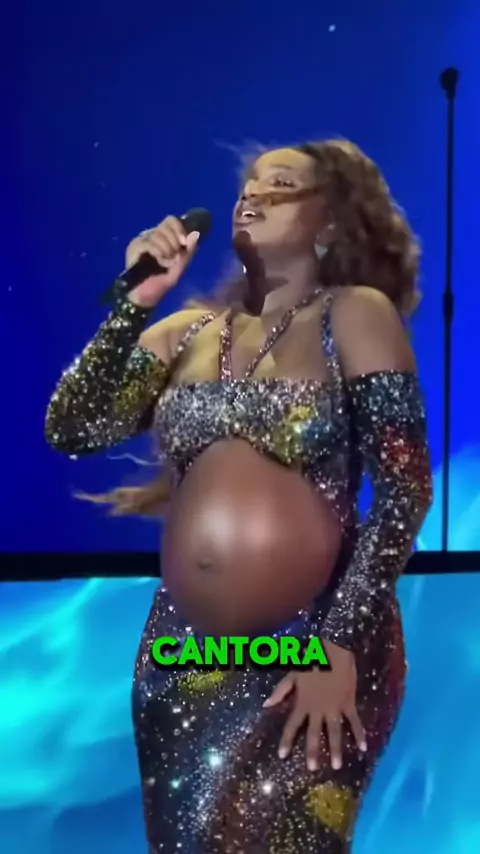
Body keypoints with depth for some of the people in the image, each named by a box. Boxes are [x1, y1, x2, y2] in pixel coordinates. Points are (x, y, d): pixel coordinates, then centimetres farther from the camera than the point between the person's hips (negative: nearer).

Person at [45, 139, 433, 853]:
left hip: (317, 641, -4)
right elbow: (69, 431, 1)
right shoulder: (187, 332, 9)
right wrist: (138, 298, -4)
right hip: (185, 647, 5)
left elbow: (405, 489, -9)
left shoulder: (355, 316, -3)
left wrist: (342, 644, -15)